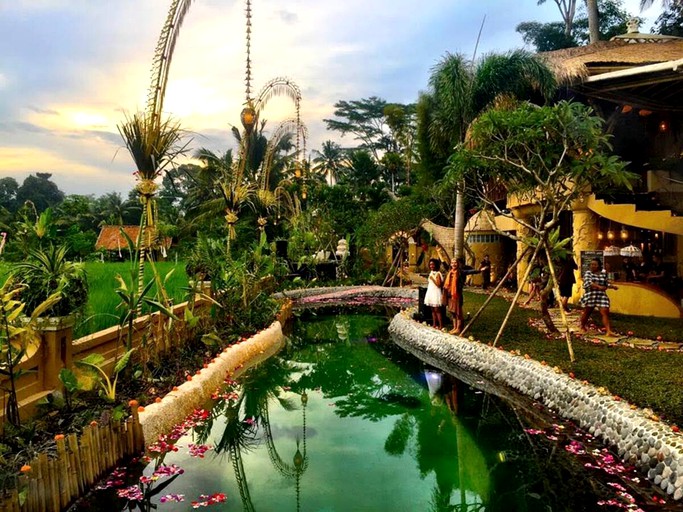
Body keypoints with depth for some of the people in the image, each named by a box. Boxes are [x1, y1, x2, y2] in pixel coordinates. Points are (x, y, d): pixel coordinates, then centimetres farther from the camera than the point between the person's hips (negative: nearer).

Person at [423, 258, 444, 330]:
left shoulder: (438, 274, -11)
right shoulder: (431, 273, 14)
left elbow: (439, 284, -19)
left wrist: (432, 279, -19)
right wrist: (428, 281, 8)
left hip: (436, 293, -8)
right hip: (430, 293, 8)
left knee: (437, 310, -9)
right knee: (433, 310, 10)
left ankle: (441, 326, -7)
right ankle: (434, 324, 16)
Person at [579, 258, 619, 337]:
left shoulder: (603, 273, 8)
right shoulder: (588, 273, -3)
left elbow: (606, 284, 18)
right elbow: (588, 283, -19)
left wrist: (613, 286, 0)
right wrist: (599, 286, -30)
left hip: (601, 296, 3)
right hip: (590, 296, -3)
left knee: (605, 312, -8)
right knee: (586, 312, 10)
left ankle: (609, 331, -11)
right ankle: (582, 327, 32)